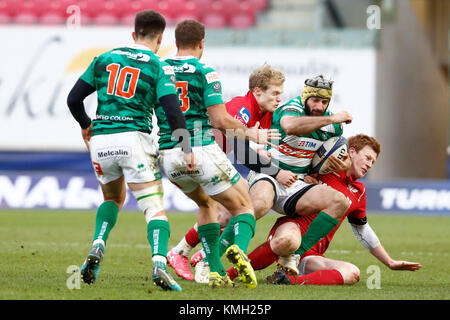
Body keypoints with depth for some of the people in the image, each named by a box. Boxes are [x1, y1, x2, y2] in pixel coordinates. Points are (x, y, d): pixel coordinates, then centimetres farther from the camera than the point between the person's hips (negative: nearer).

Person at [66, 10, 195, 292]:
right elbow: (173, 112, -9)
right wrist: (187, 149, -3)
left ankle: (98, 247, 5)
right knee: (155, 207, -4)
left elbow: (74, 99, 12)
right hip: (134, 138, -4)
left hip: (100, 140, 4)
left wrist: (86, 126, 29)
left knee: (113, 197, 28)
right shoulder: (159, 67, 3)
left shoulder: (105, 59, 13)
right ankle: (160, 264, -28)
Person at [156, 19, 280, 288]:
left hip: (169, 155, 5)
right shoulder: (205, 74, -6)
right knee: (244, 206, 10)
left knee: (206, 204, 29)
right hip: (202, 152, -5)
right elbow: (220, 119, -13)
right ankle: (239, 248, -23)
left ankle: (216, 271, 15)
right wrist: (252, 133, 1)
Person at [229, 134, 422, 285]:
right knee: (287, 240, -45)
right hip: (293, 226, -5)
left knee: (352, 273, -25)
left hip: (311, 255, 5)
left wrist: (390, 262, 37)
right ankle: (229, 273, -29)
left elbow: (363, 231, 37)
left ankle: (295, 281, -43)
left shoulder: (358, 192, 25)